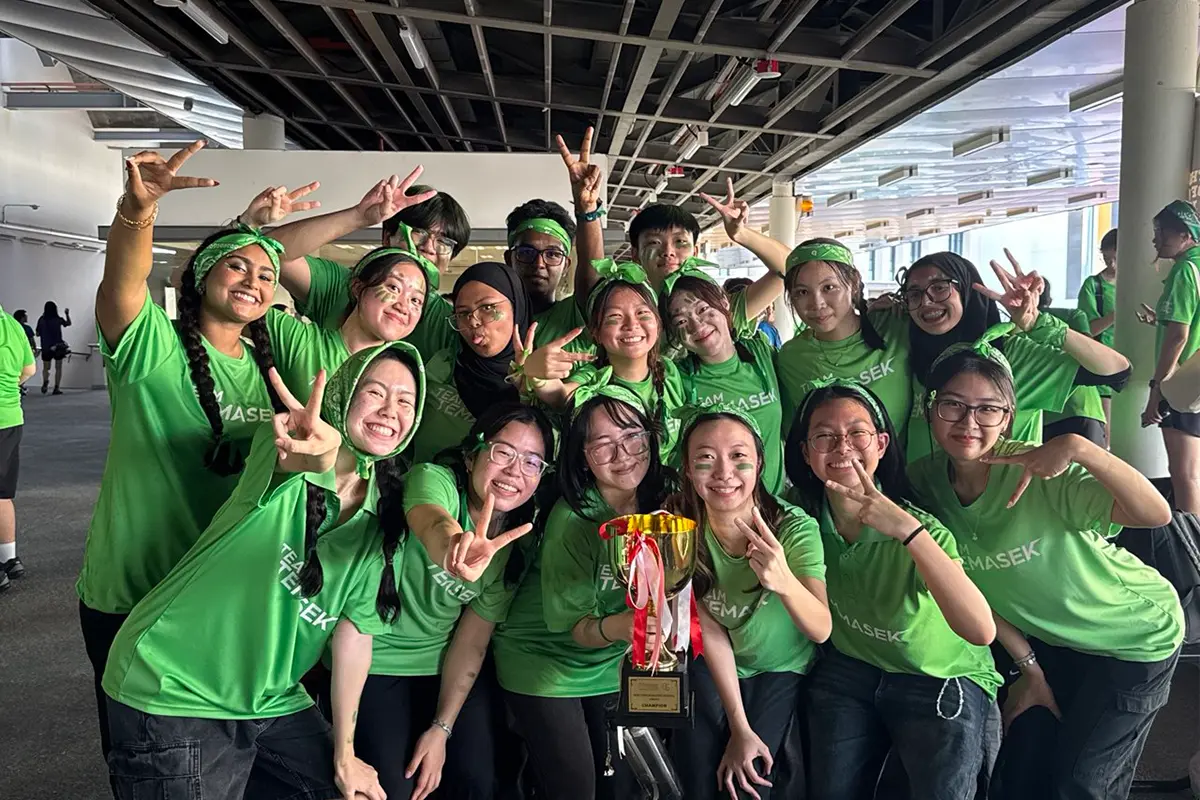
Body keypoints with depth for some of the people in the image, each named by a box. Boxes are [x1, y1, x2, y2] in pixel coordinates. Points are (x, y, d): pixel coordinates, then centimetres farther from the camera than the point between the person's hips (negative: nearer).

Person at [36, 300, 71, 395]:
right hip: (58, 347, -1)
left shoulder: (41, 320, -4)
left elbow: (38, 334, 1)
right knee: (58, 368, 8)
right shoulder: (58, 319, -6)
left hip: (46, 347, 1)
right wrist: (67, 314, 29)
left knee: (45, 368, 12)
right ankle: (56, 388, 2)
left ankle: (45, 383, -14)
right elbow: (68, 323, 14)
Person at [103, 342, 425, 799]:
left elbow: (354, 632, 0)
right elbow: (301, 461, -39)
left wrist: (345, 755, 0)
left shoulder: (386, 517, -1)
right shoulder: (286, 447, -15)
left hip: (270, 701, 6)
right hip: (172, 693, -5)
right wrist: (322, 448, -62)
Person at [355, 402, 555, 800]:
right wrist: (454, 544, -70)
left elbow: (472, 642, -2)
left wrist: (441, 729, -9)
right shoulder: (434, 479, -21)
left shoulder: (515, 545, -6)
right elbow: (432, 523, -46)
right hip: (376, 660, -4)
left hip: (443, 666, 5)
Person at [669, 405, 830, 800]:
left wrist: (784, 581, -54)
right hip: (710, 668, 1)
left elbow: (821, 630, -33)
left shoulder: (794, 527, -24)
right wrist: (739, 728, -17)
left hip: (781, 668, -1)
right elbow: (711, 631, -15)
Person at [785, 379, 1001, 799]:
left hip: (943, 679, -3)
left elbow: (981, 631, -39)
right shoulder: (804, 519, -14)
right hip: (849, 671, 3)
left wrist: (908, 530, -48)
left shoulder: (919, 524, -24)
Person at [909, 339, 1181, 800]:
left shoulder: (1039, 473, -31)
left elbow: (1157, 515, -42)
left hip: (1134, 638, -4)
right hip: (1049, 638, 5)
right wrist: (1030, 668, -3)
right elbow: (967, 588, -6)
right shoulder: (923, 482, -16)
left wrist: (1077, 447, -54)